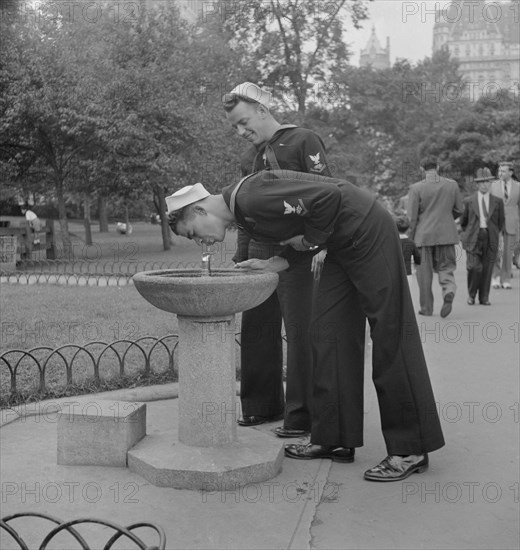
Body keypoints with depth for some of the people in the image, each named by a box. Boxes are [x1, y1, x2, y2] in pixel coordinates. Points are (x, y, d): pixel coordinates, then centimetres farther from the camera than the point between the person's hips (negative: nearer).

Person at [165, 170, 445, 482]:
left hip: (368, 233, -10)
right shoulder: (241, 212, 9)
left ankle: (411, 450, 2)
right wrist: (273, 264, -2)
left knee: (389, 339, -6)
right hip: (342, 245, 10)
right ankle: (334, 439, 16)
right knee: (327, 336, 8)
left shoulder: (251, 198, -22)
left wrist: (310, 239, -12)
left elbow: (328, 196, -26)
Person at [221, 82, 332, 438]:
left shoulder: (304, 142, -3)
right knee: (257, 331, 10)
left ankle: (303, 416, 5)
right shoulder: (250, 158, 19)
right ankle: (262, 405, 23)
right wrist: (239, 259, 17)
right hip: (260, 254, 7)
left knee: (300, 334, -4)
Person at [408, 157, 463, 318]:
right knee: (446, 268, 11)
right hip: (446, 234, 2)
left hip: (424, 235, -2)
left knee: (424, 272, 8)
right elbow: (459, 210, 7)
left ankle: (426, 307, 13)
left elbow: (412, 217, -8)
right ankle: (449, 291, -18)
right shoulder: (452, 185, 1)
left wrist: (411, 238, 1)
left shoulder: (416, 188, -8)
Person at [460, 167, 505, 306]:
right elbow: (463, 221, 14)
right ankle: (471, 294, 8)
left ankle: (484, 297, 12)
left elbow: (500, 222, 17)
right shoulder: (469, 201, 3)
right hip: (473, 238, -1)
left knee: (487, 269, 0)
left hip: (490, 239, 1)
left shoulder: (498, 201, 6)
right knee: (475, 267, -13)